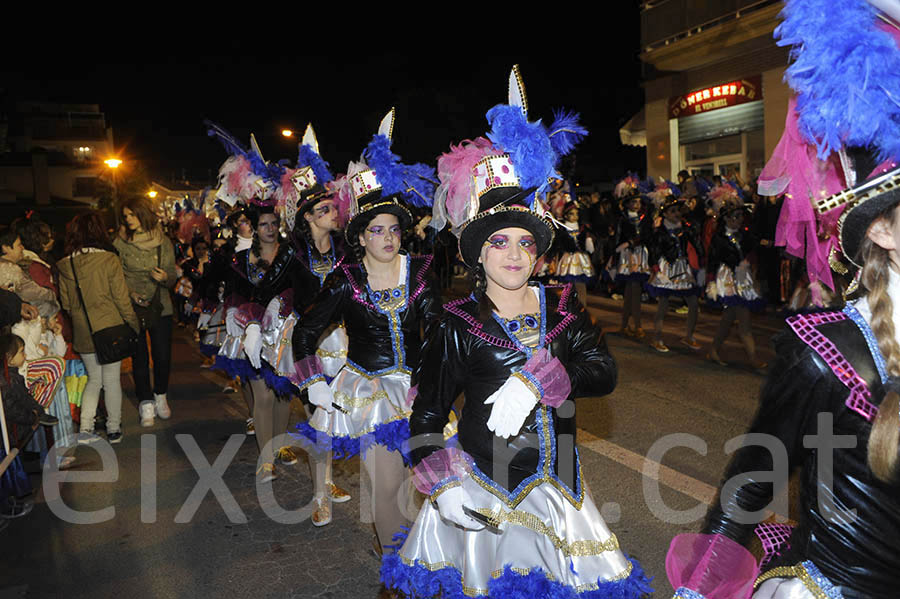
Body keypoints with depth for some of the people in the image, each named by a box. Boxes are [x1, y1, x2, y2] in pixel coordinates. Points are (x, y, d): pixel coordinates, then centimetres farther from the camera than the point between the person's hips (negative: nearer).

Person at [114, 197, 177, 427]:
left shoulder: (163, 242, 4)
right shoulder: (120, 242, -1)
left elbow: (172, 277, 7)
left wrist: (165, 278, -15)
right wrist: (131, 294, -15)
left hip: (160, 307, 1)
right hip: (133, 307, -1)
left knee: (163, 355, 2)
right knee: (139, 356, 2)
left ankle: (160, 395, 25)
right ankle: (146, 402, 14)